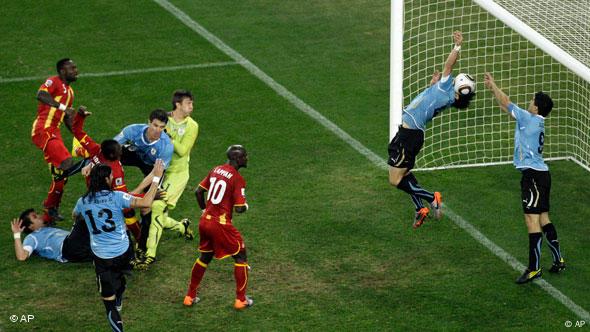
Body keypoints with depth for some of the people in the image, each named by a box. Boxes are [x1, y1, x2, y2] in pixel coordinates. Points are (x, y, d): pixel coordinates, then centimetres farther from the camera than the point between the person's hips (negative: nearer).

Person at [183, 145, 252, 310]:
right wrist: (245, 206, 6)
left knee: (205, 257, 24)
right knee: (240, 257, 9)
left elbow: (199, 191, 13)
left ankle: (190, 296, 28)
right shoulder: (237, 178, -14)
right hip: (221, 224, -7)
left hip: (205, 221, 7)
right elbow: (239, 209, -17)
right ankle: (241, 299, 11)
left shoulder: (216, 170, 8)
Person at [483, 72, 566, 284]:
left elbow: (506, 103, -5)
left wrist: (493, 85, 8)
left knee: (532, 219, -10)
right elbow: (507, 107, 25)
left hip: (533, 176, -10)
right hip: (540, 174, 10)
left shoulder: (530, 119, -11)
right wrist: (492, 89, 26)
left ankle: (534, 268, -11)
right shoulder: (534, 121, 15)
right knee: (543, 218, 15)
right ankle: (558, 261, 20)